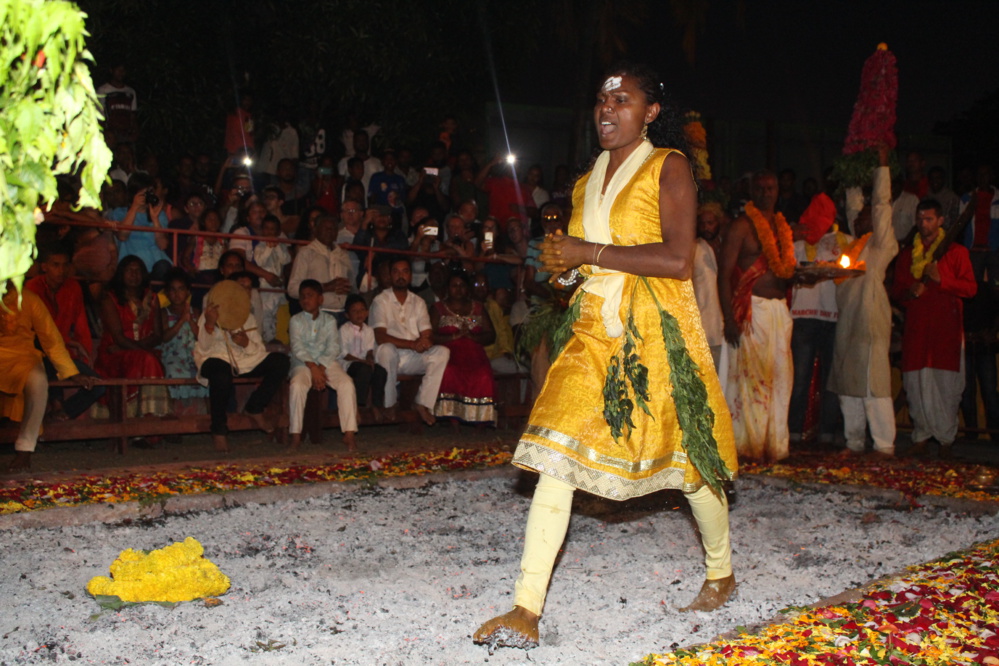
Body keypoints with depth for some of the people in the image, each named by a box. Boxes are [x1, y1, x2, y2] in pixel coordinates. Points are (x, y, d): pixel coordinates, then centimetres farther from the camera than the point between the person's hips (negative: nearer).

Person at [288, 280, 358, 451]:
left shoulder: (329, 320, 10)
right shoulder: (296, 320, 7)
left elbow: (333, 348, -1)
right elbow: (298, 347, -6)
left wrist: (321, 368, -16)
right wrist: (313, 367, -20)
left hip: (327, 362, 1)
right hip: (303, 363, -1)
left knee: (347, 383, -25)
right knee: (297, 385, -32)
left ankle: (349, 433, -24)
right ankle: (295, 435, -24)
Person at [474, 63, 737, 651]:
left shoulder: (668, 167, -3)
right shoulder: (588, 180, 18)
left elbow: (678, 259, -15)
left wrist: (589, 252, -14)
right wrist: (564, 262, 6)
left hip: (656, 329, -5)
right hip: (594, 327, 6)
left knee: (686, 454, 7)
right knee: (557, 454, -8)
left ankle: (722, 573, 34)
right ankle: (526, 611, -9)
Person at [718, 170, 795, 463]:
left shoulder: (783, 226, 18)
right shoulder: (742, 225, -4)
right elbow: (724, 273, -11)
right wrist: (729, 318, -17)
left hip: (779, 308, 6)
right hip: (751, 308, -6)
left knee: (780, 375, 4)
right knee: (749, 374, -6)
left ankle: (774, 443, 12)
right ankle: (748, 444, 1)